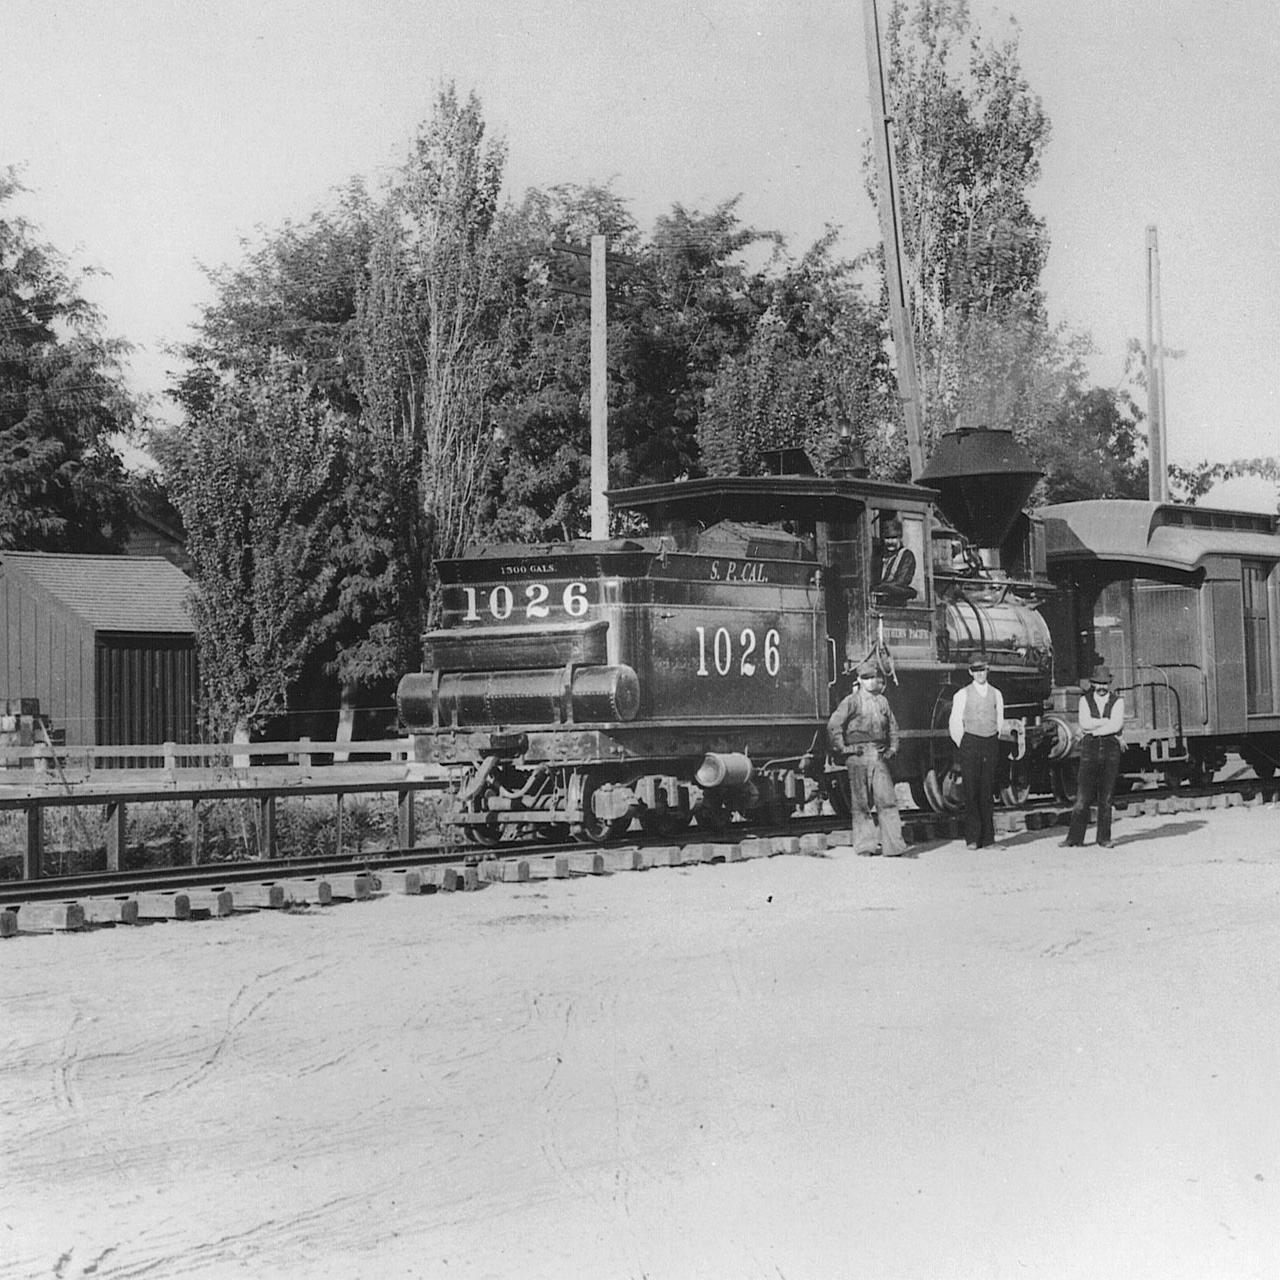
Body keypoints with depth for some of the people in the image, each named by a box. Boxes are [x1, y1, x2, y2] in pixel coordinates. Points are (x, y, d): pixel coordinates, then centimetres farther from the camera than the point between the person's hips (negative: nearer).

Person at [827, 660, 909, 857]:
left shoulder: (882, 701, 14)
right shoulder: (851, 701, -2)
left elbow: (892, 727, 25)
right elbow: (833, 725, -7)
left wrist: (892, 748, 15)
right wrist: (841, 749, -6)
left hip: (879, 756, 4)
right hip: (858, 756, -4)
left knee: (887, 800, -3)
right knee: (861, 803, 1)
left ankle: (894, 846, -3)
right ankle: (865, 846, 8)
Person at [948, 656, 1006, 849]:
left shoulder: (996, 694, 11)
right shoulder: (962, 695, 1)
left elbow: (1000, 722, 16)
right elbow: (955, 725, 3)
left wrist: (995, 742, 10)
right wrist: (964, 746, 1)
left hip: (990, 744, 3)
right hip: (970, 742, -3)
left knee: (988, 792, 4)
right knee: (971, 792, -5)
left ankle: (988, 838, 8)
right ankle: (973, 838, -3)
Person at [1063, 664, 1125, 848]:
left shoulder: (1117, 702, 7)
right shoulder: (1085, 700, 9)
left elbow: (1117, 725, -8)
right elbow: (1085, 723, -7)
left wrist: (1093, 730, -9)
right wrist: (1107, 721, -7)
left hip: (1111, 750, 0)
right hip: (1089, 750, 0)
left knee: (1106, 798, 2)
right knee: (1083, 797, -4)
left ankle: (1104, 839, 8)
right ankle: (1074, 838, 0)